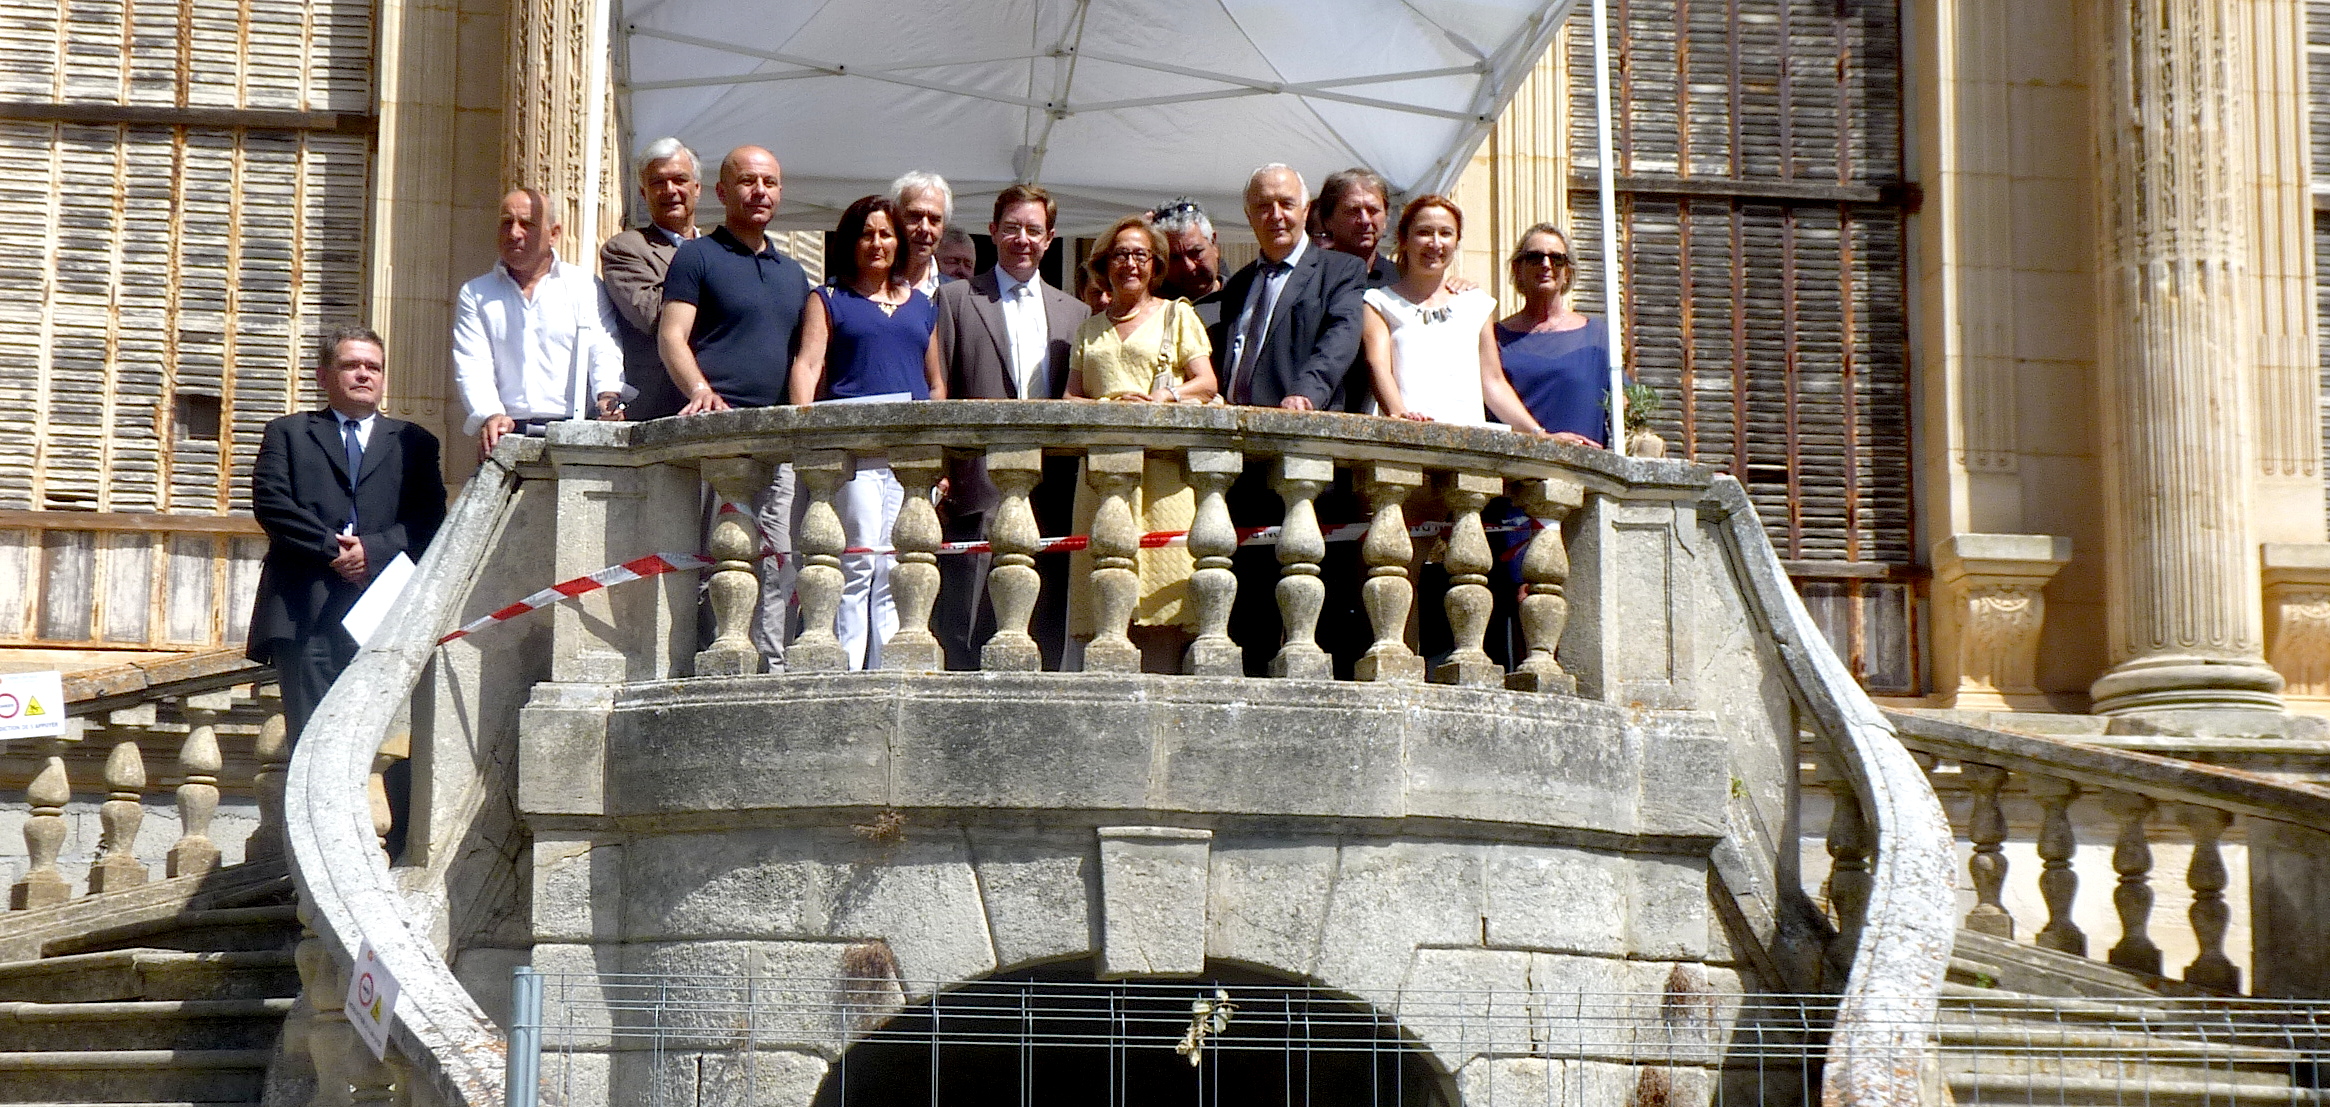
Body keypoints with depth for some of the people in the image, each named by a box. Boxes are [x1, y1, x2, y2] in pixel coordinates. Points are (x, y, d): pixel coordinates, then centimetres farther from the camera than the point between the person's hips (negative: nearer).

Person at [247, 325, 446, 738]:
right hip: (306, 612, -1)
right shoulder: (288, 434, 18)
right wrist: (332, 549, -9)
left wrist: (373, 549, -10)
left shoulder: (414, 443, 20)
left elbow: (430, 519, 7)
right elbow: (271, 504, 2)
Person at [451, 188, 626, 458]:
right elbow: (472, 365, 7)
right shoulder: (475, 294, 18)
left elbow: (604, 351, 5)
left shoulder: (585, 286, 15)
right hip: (508, 437, 1)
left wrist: (609, 395, -16)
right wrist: (490, 415, -13)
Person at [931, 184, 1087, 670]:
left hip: (1051, 496, 3)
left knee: (1047, 628, 2)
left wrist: (1078, 487, 5)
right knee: (968, 626, -6)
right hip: (980, 490, -3)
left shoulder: (1074, 312, 19)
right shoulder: (956, 299, 8)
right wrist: (935, 476, -7)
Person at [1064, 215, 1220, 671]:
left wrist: (1160, 402, -14)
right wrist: (1112, 405, -9)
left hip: (1162, 470, -3)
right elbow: (1071, 399, 12)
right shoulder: (1090, 330, 23)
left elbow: (1206, 384, 3)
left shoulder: (1176, 315, 14)